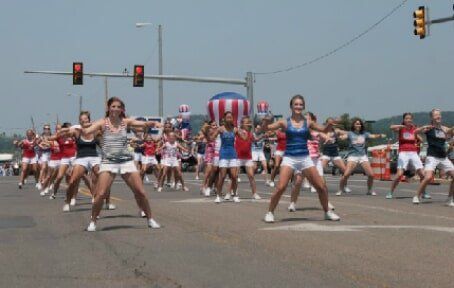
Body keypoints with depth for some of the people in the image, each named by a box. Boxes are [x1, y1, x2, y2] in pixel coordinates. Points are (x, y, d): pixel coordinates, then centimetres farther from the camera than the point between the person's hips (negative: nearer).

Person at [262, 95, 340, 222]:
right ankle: (270, 213, 1)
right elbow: (265, 128, -3)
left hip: (305, 158, 2)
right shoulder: (285, 122, -1)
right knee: (280, 187, -17)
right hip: (289, 158, -2)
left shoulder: (308, 122, 5)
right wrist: (265, 122, -25)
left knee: (321, 186, 2)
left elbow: (324, 129, 15)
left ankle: (327, 212, 22)